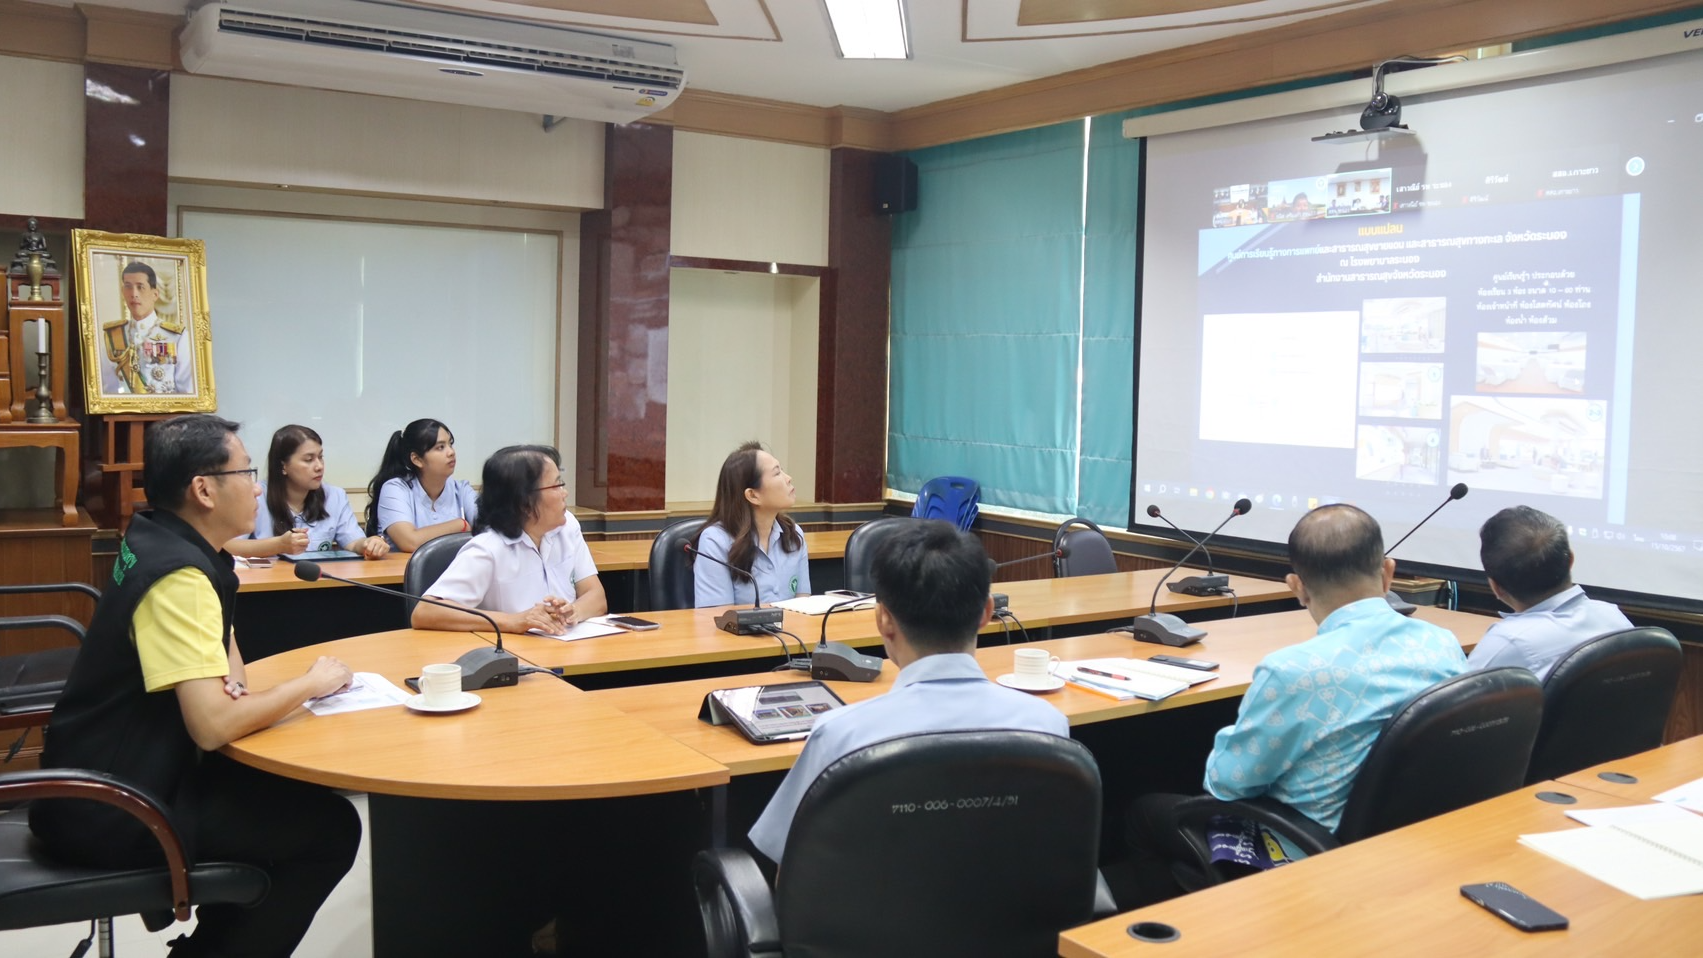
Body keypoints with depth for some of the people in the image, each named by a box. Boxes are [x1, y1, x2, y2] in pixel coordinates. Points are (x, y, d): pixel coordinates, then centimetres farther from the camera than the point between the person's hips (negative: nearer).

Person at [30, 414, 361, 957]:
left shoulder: (158, 540, 5)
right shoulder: (178, 575, -25)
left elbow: (220, 638, 22)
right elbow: (213, 727, -34)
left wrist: (233, 677, -1)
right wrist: (310, 683, -18)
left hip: (112, 776, 10)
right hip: (111, 811, -10)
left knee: (293, 788, 19)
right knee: (331, 827, -9)